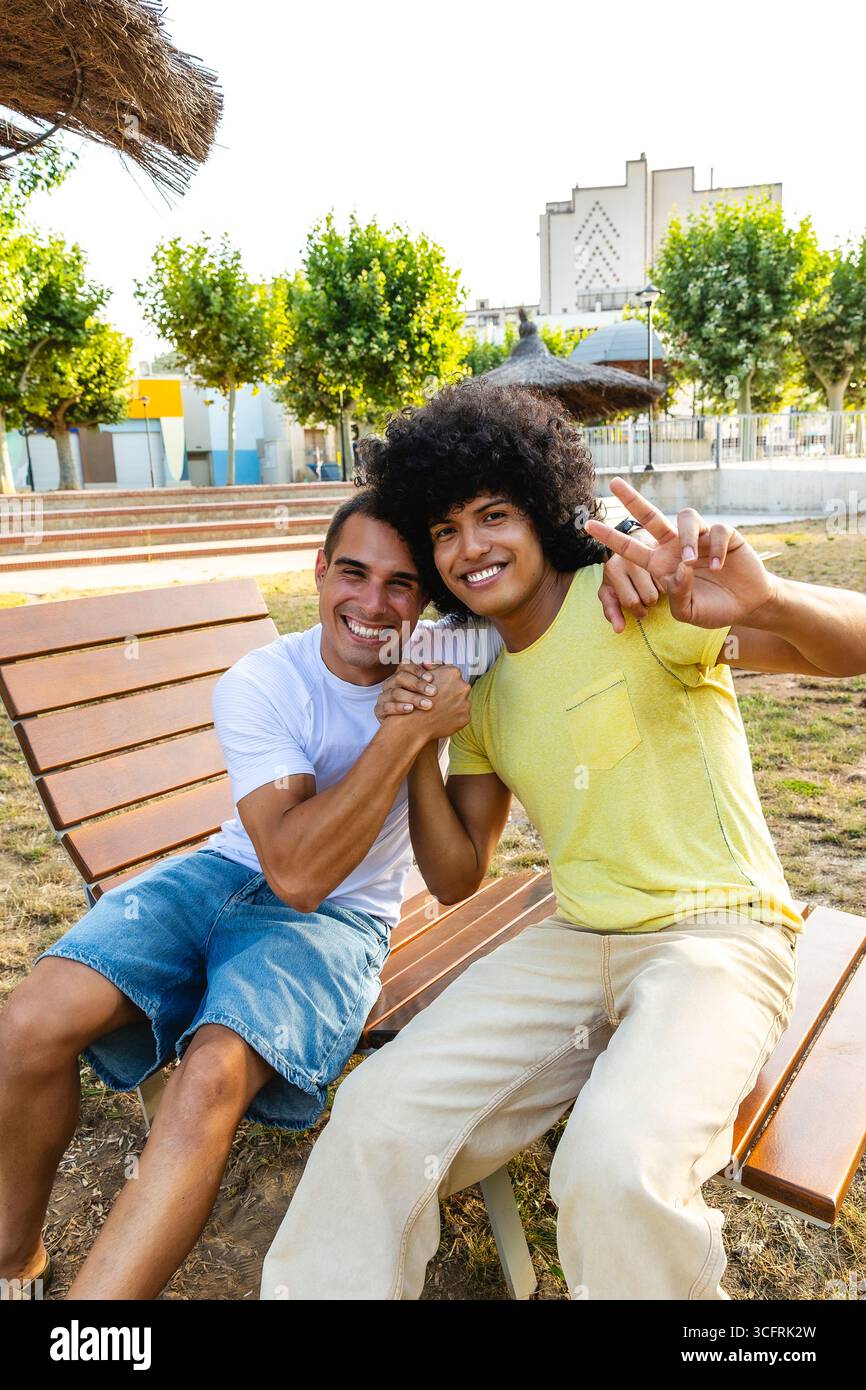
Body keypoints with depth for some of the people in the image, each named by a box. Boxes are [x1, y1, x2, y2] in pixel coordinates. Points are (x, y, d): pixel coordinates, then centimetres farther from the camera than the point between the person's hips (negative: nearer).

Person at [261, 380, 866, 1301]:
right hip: (575, 944, 5)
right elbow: (455, 879, 11)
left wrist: (769, 601, -40)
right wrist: (417, 747, -5)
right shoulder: (482, 687, 10)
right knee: (380, 1114, -12)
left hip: (720, 939, -5)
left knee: (618, 1166, -31)